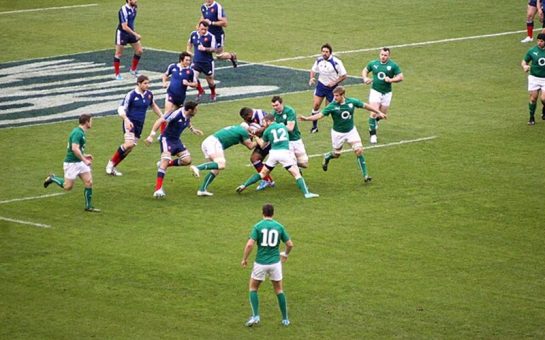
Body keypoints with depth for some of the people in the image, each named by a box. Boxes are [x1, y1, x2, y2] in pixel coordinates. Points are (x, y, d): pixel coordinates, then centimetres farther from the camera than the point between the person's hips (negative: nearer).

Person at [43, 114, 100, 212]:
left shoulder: (81, 132, 11)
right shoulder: (77, 133, -20)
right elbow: (75, 148, -30)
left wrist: (84, 155, 18)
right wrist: (84, 160, -27)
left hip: (80, 162, 9)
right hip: (71, 163, -9)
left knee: (89, 182, 0)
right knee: (68, 187, 0)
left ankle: (89, 206, 5)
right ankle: (52, 178, 23)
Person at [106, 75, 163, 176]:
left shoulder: (149, 94, 5)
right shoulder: (131, 95, -13)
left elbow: (153, 105, 26)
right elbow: (121, 109, -13)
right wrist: (126, 120, -29)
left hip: (139, 124, 6)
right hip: (130, 122, -6)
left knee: (129, 148, 4)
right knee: (129, 143, -25)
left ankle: (113, 167, 15)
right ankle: (111, 163, -10)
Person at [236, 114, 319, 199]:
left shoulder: (267, 131, 11)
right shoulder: (283, 126, 17)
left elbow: (262, 145, 22)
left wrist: (256, 137, 41)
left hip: (273, 153, 1)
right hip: (285, 152, -1)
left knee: (262, 174, 16)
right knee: (297, 174, -5)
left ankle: (244, 185, 14)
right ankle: (306, 193, -19)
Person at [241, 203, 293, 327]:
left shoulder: (258, 226, -6)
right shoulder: (279, 227, 1)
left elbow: (250, 244, -16)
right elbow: (290, 244, 4)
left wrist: (244, 259, -2)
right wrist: (286, 254, 25)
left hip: (260, 263, -2)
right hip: (275, 262, 2)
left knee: (253, 288, 16)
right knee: (279, 290, 16)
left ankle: (255, 316, 2)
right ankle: (285, 319, 17)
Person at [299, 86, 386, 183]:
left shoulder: (352, 102, -12)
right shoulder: (332, 106, -20)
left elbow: (365, 106, 1)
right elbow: (320, 115, -24)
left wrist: (378, 112, 7)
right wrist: (307, 118, -37)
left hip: (351, 131, 2)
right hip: (338, 133, -2)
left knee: (359, 150, -10)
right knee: (336, 154, 10)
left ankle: (365, 174, -2)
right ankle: (327, 157, 48)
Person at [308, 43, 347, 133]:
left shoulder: (336, 62, -19)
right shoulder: (319, 60, -4)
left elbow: (344, 75, -13)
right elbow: (313, 70, 14)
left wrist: (334, 83, -20)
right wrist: (312, 78, -6)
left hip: (331, 88, -4)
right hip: (321, 85, 4)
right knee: (316, 105, -5)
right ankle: (314, 126, 7)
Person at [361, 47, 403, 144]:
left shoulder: (393, 65, -5)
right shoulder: (373, 63, 0)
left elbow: (400, 77, -4)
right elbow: (365, 70, 16)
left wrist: (391, 80, -21)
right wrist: (365, 78, -4)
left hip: (386, 93, 1)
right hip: (375, 91, -1)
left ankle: (375, 120, 46)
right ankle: (372, 134, -5)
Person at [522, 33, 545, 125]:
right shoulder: (532, 51, -3)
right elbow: (524, 61, 6)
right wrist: (524, 66, -16)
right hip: (534, 77, 1)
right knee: (533, 98, 0)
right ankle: (531, 118, 18)